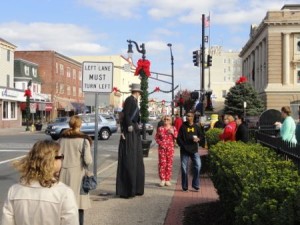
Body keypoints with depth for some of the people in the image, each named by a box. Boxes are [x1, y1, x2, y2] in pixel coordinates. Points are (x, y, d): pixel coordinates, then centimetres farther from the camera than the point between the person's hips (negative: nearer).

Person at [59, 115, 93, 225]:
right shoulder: (83, 140, -9)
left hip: (63, 174, 5)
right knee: (79, 204, 2)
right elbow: (88, 160, -13)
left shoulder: (62, 138, 4)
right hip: (76, 174, -5)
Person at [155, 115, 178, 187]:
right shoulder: (160, 128, 5)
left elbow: (177, 138, 2)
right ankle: (162, 180, 3)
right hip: (162, 148, -1)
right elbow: (156, 137, 7)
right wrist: (160, 143, -7)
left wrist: (173, 133, -15)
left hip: (170, 148, 1)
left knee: (169, 163, 3)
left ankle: (167, 180, 12)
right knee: (162, 163, -5)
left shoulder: (173, 128, 5)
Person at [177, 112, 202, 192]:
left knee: (198, 165, -11)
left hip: (194, 150, 1)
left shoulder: (196, 127, 6)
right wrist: (182, 145, -7)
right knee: (184, 168, 2)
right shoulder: (183, 126, 2)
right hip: (184, 150, -1)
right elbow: (179, 138, 3)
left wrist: (198, 139, -5)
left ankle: (195, 184, 3)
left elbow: (200, 135, 16)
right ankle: (185, 186, 13)